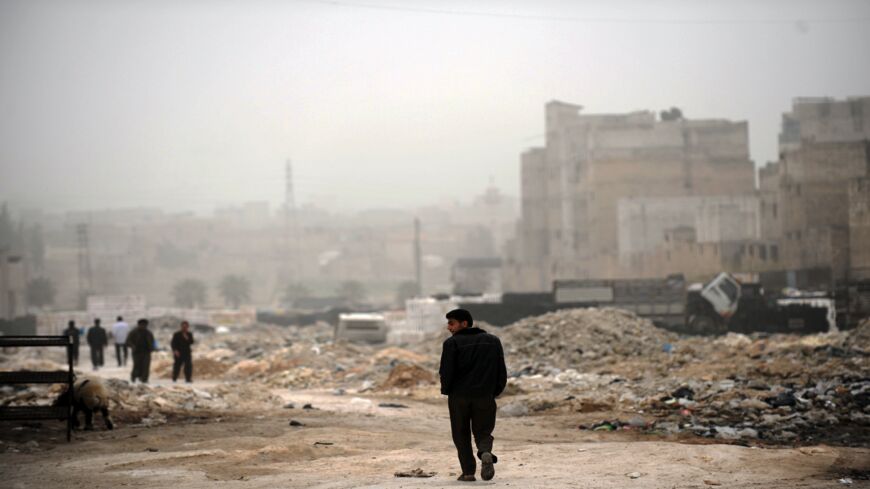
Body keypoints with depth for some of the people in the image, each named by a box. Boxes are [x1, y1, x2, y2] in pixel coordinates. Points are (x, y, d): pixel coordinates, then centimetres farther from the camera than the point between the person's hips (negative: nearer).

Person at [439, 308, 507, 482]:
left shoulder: (452, 343, -4)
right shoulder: (493, 341, 10)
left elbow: (446, 372, -10)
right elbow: (502, 372, 7)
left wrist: (447, 390, 7)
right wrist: (494, 392, 15)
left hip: (459, 396, -2)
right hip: (485, 396, 2)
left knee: (461, 435, 11)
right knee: (483, 432, 11)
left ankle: (468, 471, 2)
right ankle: (486, 453, -20)